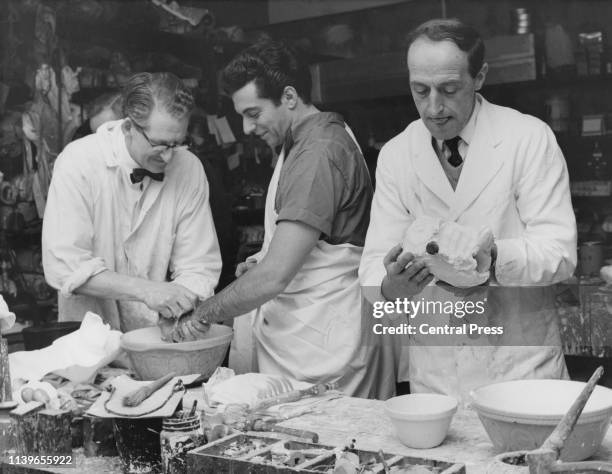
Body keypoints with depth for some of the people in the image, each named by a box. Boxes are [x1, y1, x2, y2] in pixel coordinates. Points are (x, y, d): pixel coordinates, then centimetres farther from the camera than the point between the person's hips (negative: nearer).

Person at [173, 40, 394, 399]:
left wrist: (204, 315, -14)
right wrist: (264, 260, 9)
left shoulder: (319, 154, -20)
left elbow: (275, 277, -24)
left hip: (322, 341, -10)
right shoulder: (315, 137, 14)